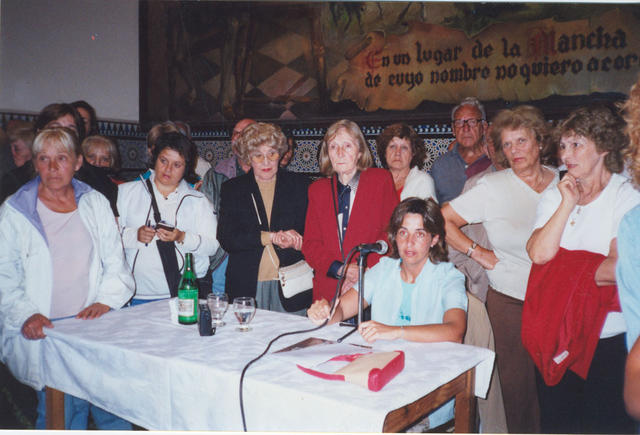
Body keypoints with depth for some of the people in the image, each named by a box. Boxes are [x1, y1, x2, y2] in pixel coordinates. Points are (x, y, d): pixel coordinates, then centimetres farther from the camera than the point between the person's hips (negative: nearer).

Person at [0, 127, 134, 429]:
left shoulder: (95, 203, 10)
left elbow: (116, 265, 9)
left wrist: (105, 301, -7)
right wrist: (26, 315, -13)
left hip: (96, 327, 2)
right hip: (45, 334, -1)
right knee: (61, 418, -6)